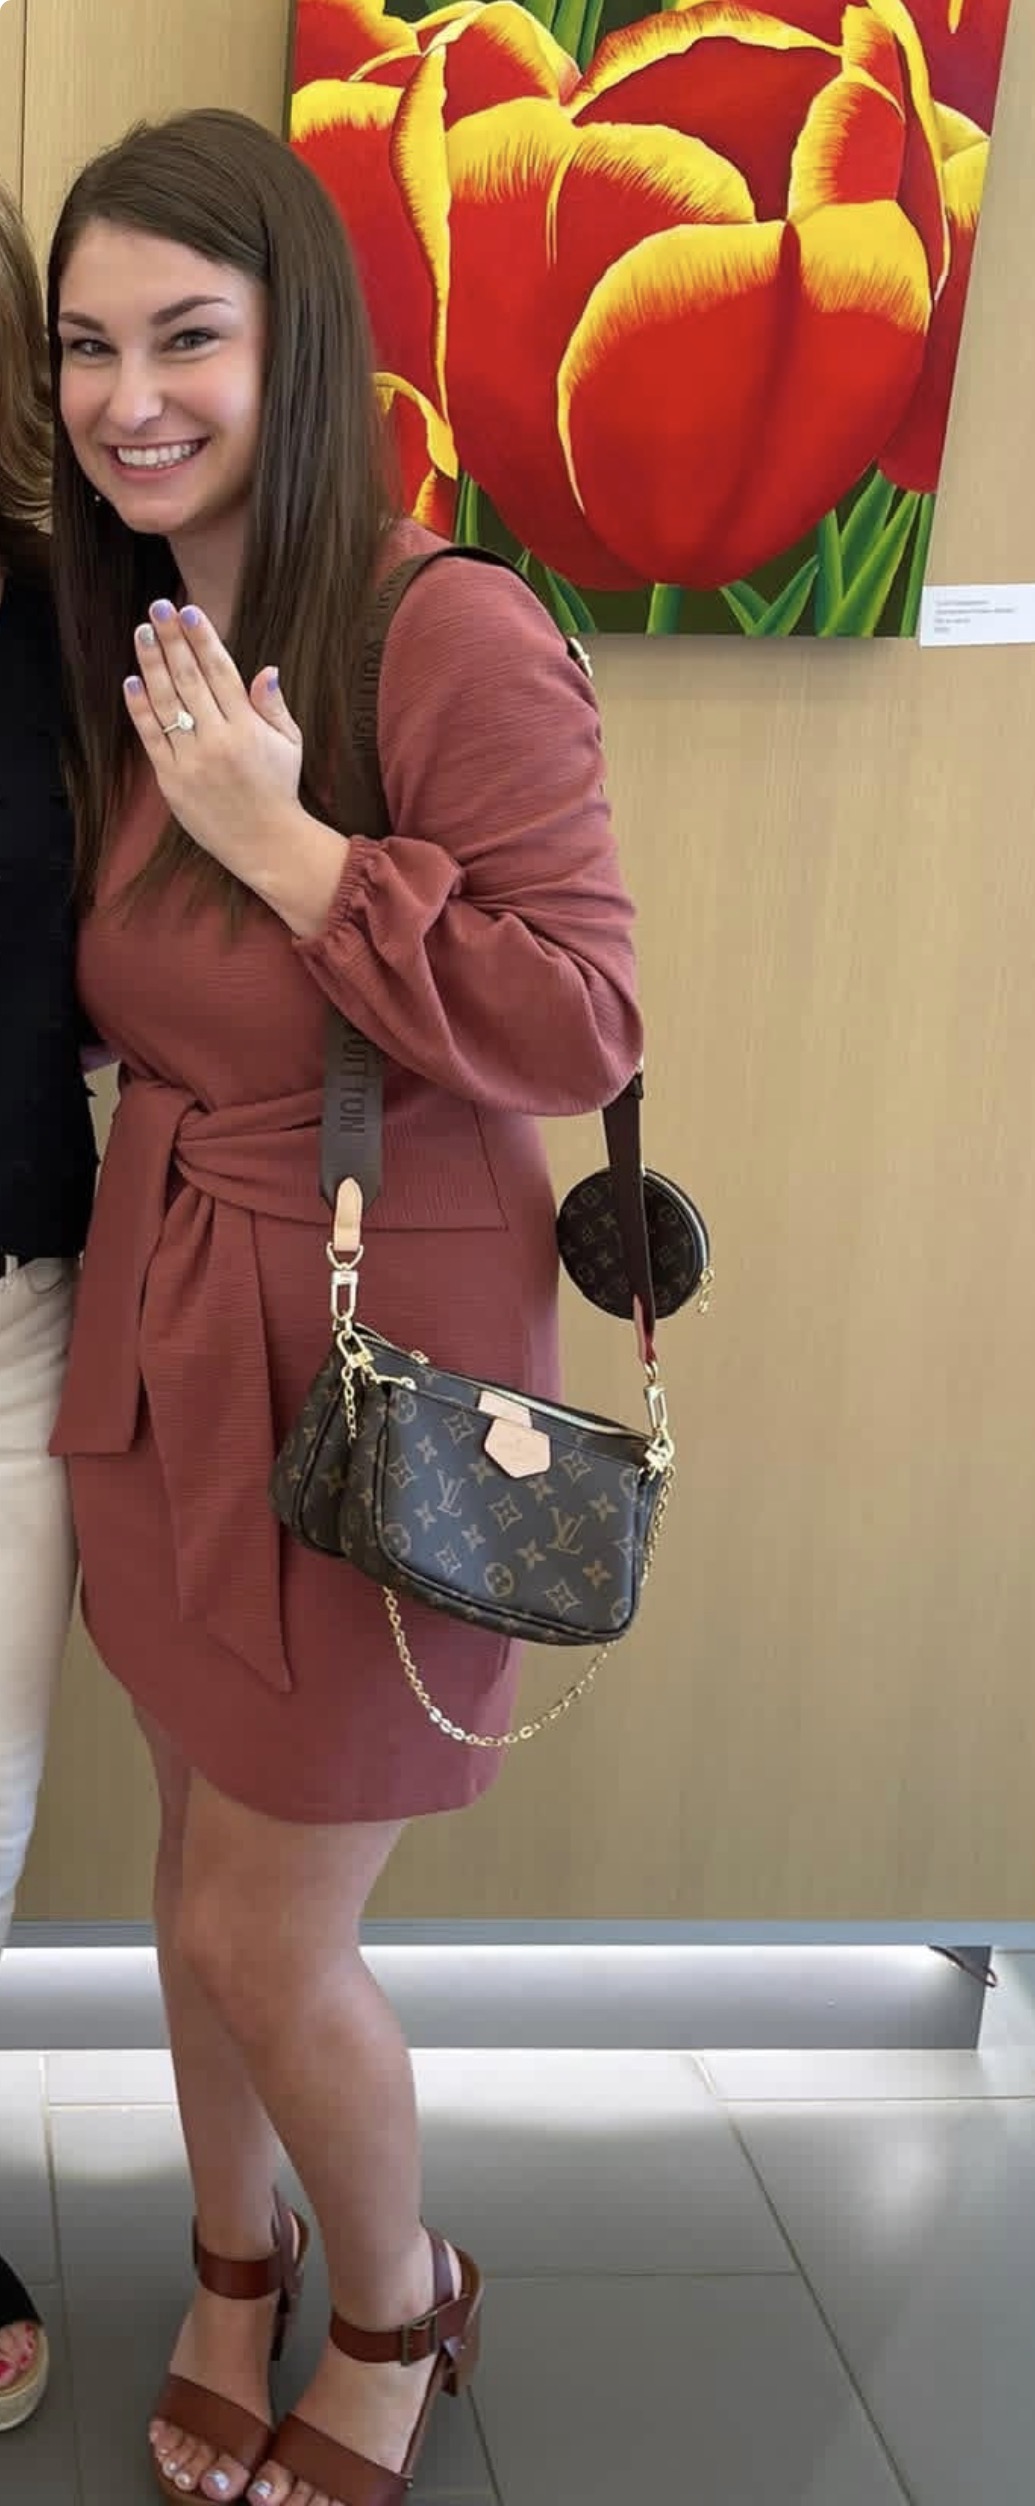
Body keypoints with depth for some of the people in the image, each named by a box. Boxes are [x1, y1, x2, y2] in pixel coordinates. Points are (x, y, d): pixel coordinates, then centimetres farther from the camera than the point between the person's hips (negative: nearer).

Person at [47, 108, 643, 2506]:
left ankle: (399, 2305, 36)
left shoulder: (454, 632, -18)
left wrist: (281, 837, -23)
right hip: (162, 1322, 7)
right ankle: (237, 2262, 45)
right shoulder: (132, 643, 6)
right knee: (204, 1856, 19)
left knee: (263, 1934, 6)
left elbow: (583, 1030, -21)